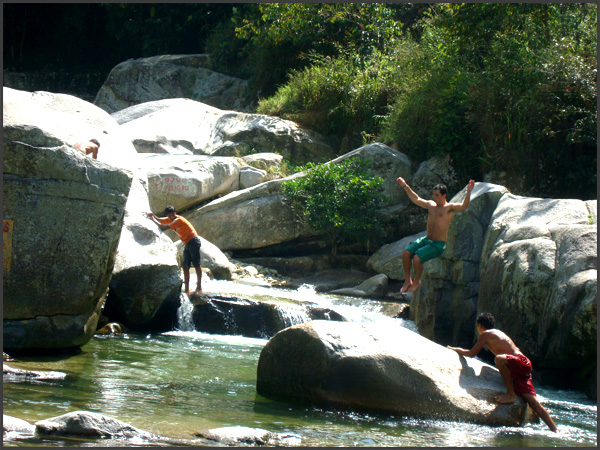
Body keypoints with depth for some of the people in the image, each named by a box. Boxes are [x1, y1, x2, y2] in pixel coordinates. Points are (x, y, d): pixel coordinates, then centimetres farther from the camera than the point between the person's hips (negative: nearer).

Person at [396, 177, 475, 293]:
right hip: (426, 240, 7)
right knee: (406, 252, -14)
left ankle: (416, 282, 1)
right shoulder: (431, 204, 12)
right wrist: (405, 186, 27)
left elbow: (463, 206, -27)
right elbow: (416, 199, 26)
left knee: (417, 258, -25)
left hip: (438, 245, -7)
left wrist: (468, 192, -42)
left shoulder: (450, 208, -9)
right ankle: (407, 280, -1)